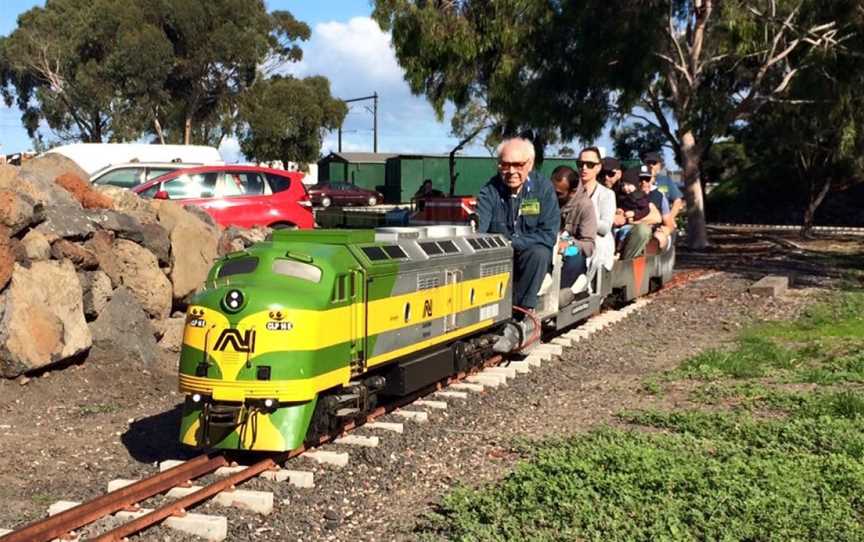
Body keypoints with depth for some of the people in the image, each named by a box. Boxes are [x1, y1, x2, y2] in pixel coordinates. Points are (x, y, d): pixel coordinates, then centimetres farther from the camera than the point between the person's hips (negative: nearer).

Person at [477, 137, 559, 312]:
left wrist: (511, 242, -24)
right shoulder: (489, 192, -7)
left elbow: (549, 235, -14)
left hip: (531, 255, 0)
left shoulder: (544, 189, -8)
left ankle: (524, 309, -19)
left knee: (539, 252, -32)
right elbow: (477, 232, -18)